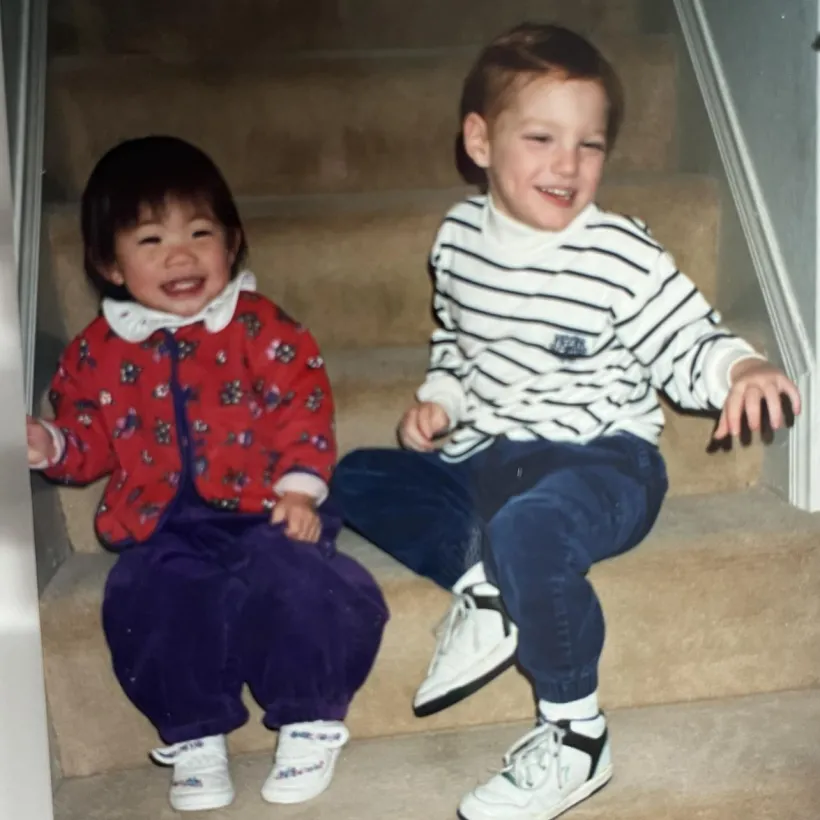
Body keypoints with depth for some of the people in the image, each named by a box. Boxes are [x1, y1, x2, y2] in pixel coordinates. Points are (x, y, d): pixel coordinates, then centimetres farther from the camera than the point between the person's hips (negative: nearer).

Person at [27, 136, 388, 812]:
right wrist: (50, 447, -6)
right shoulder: (96, 353, 7)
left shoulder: (260, 326, 0)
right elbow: (92, 440, 14)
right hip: (164, 527, 2)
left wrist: (300, 486, -12)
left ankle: (310, 724, -3)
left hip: (261, 510, -2)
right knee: (149, 603, -23)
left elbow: (304, 405, -2)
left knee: (292, 581, -27)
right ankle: (194, 738, 0)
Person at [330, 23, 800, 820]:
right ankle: (478, 584, -15)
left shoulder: (623, 256, -14)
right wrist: (438, 400, 2)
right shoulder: (459, 237, 3)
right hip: (485, 458, 7)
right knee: (354, 477, 3)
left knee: (526, 524, -38)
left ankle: (576, 736, -18)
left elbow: (688, 344, -10)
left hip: (602, 462, -7)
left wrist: (740, 367, -31)